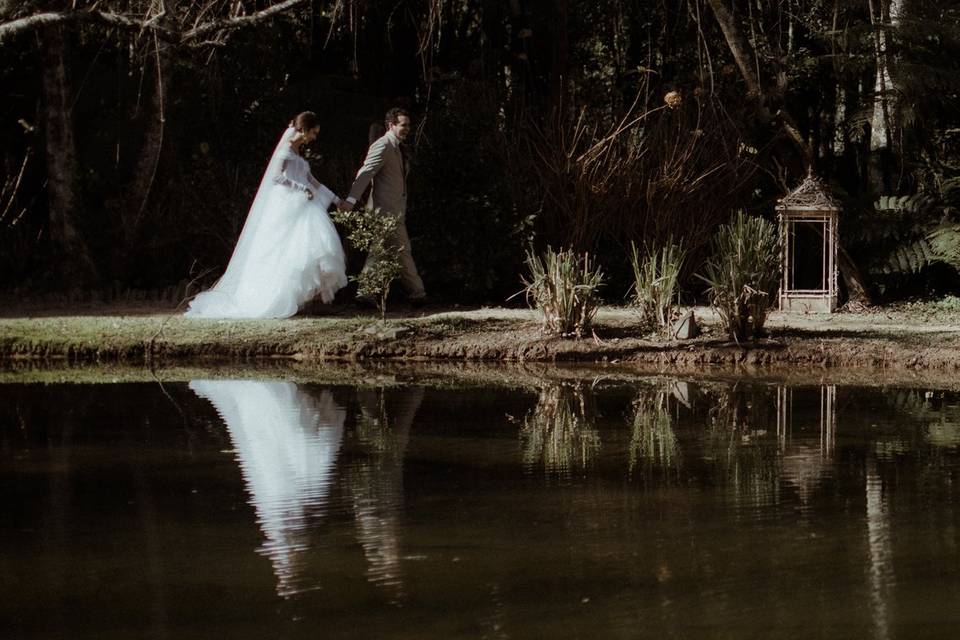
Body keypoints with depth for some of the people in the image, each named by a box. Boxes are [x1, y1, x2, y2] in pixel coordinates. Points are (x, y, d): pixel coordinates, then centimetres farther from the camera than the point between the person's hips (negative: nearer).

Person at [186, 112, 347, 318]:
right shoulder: (287, 149, -6)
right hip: (287, 206, -9)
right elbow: (276, 176, -18)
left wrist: (335, 198, 27)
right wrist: (302, 189, -18)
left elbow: (310, 180, 27)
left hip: (300, 207, 9)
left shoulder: (297, 152, 21)